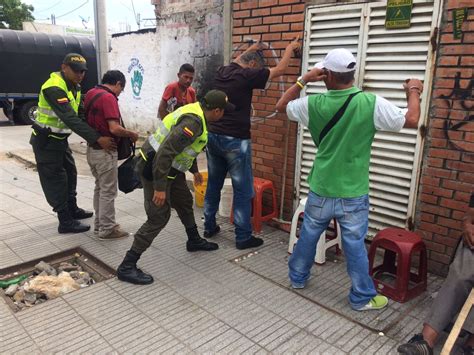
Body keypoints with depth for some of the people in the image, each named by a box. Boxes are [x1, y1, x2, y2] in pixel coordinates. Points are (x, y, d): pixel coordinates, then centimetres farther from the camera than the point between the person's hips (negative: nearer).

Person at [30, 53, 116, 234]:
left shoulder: (74, 87, 4)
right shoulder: (54, 88, -26)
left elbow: (81, 113, 1)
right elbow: (71, 119, -36)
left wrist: (99, 133, -14)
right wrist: (97, 139, -40)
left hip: (60, 139, 9)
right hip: (46, 141, -9)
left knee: (70, 173, 18)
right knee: (56, 180, -2)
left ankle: (72, 209, 35)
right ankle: (65, 222, 7)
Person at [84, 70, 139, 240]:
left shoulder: (91, 93, 8)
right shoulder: (108, 97, -19)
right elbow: (114, 128, -27)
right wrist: (131, 134, -11)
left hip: (92, 148, 9)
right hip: (104, 151, -9)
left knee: (99, 187, 19)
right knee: (108, 191, 0)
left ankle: (99, 223, 29)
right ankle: (107, 229, 9)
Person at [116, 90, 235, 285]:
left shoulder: (196, 110, 6)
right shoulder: (193, 122, -26)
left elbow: (187, 146, 22)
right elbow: (165, 153, -31)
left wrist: (195, 170, 33)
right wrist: (160, 187, -30)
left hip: (169, 167, 10)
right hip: (155, 168, -10)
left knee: (185, 201, 23)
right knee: (159, 217, -7)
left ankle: (194, 241, 45)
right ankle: (127, 267, 1)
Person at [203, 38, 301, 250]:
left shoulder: (221, 72, 8)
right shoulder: (246, 76, -11)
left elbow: (235, 62, 33)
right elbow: (280, 70, -1)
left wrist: (251, 49, 46)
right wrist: (291, 47, 16)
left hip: (213, 136, 8)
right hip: (235, 141, -7)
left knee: (213, 184, 17)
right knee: (243, 191, 2)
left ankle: (209, 227, 28)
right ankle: (243, 237, 10)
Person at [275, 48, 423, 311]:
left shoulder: (315, 104, -9)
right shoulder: (371, 103, -15)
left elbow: (281, 106, 9)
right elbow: (412, 121, -9)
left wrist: (303, 80, 10)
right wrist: (413, 91, 8)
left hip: (321, 191, 2)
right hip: (353, 194, -2)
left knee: (308, 236, 20)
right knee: (355, 245, 10)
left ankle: (298, 277, 40)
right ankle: (362, 298, 25)